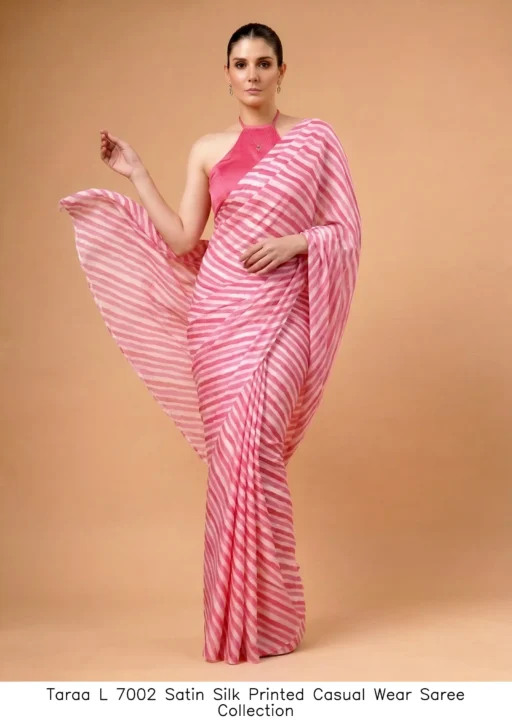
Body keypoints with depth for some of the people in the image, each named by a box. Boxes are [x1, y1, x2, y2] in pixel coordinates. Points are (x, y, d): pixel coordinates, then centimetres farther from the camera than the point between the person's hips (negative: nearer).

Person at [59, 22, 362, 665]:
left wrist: (293, 242, -14)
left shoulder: (315, 139, 3)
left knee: (251, 447, -13)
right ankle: (234, 615, 15)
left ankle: (267, 617, 0)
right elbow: (182, 242, 6)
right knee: (230, 451, 3)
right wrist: (136, 176, 5)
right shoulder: (206, 150, 11)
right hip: (216, 311, 3)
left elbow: (347, 232, 3)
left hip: (279, 314, -3)